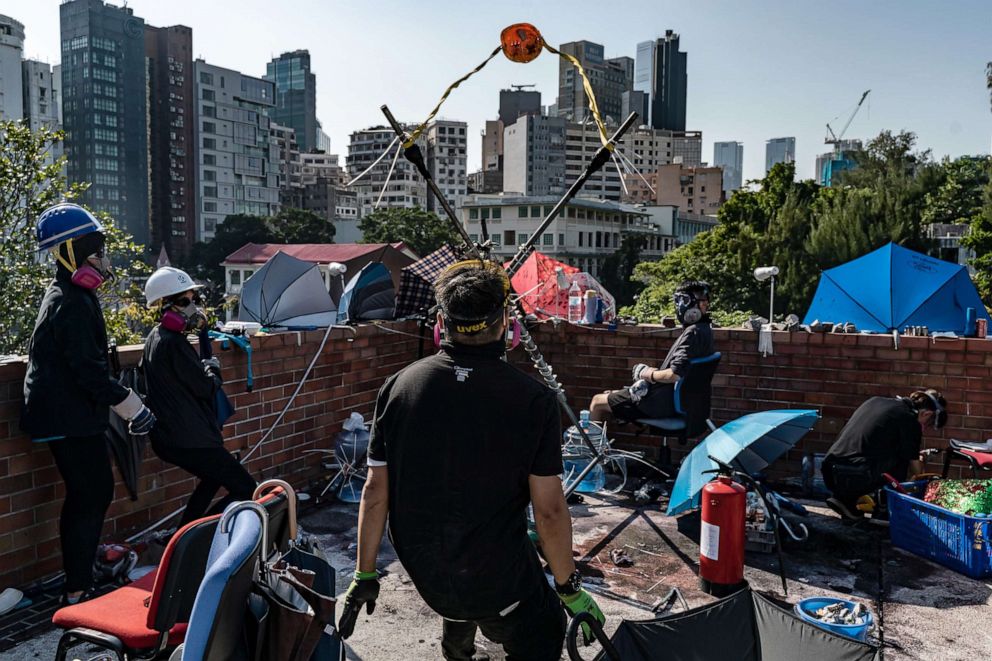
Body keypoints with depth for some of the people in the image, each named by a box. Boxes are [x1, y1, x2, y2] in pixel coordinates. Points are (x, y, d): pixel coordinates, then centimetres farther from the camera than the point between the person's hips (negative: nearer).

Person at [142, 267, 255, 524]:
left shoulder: (156, 337, 12)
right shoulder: (173, 343, -20)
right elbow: (204, 388, -16)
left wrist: (203, 368, 4)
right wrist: (213, 371, 3)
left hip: (169, 436, 11)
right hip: (190, 440, -11)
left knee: (214, 478, 33)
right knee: (247, 491, -10)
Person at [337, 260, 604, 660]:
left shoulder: (398, 386, -8)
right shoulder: (533, 400, -17)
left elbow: (376, 491, -4)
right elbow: (549, 510, -14)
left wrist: (365, 575, 7)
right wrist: (569, 589, 1)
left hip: (420, 568, 4)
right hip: (497, 580, -4)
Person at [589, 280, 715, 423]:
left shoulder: (694, 333, -22)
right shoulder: (703, 329, 11)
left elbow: (675, 375, -28)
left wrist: (648, 374, -11)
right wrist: (652, 371, 4)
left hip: (663, 402, -10)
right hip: (673, 399, 10)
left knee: (597, 401, 3)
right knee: (609, 395, 23)